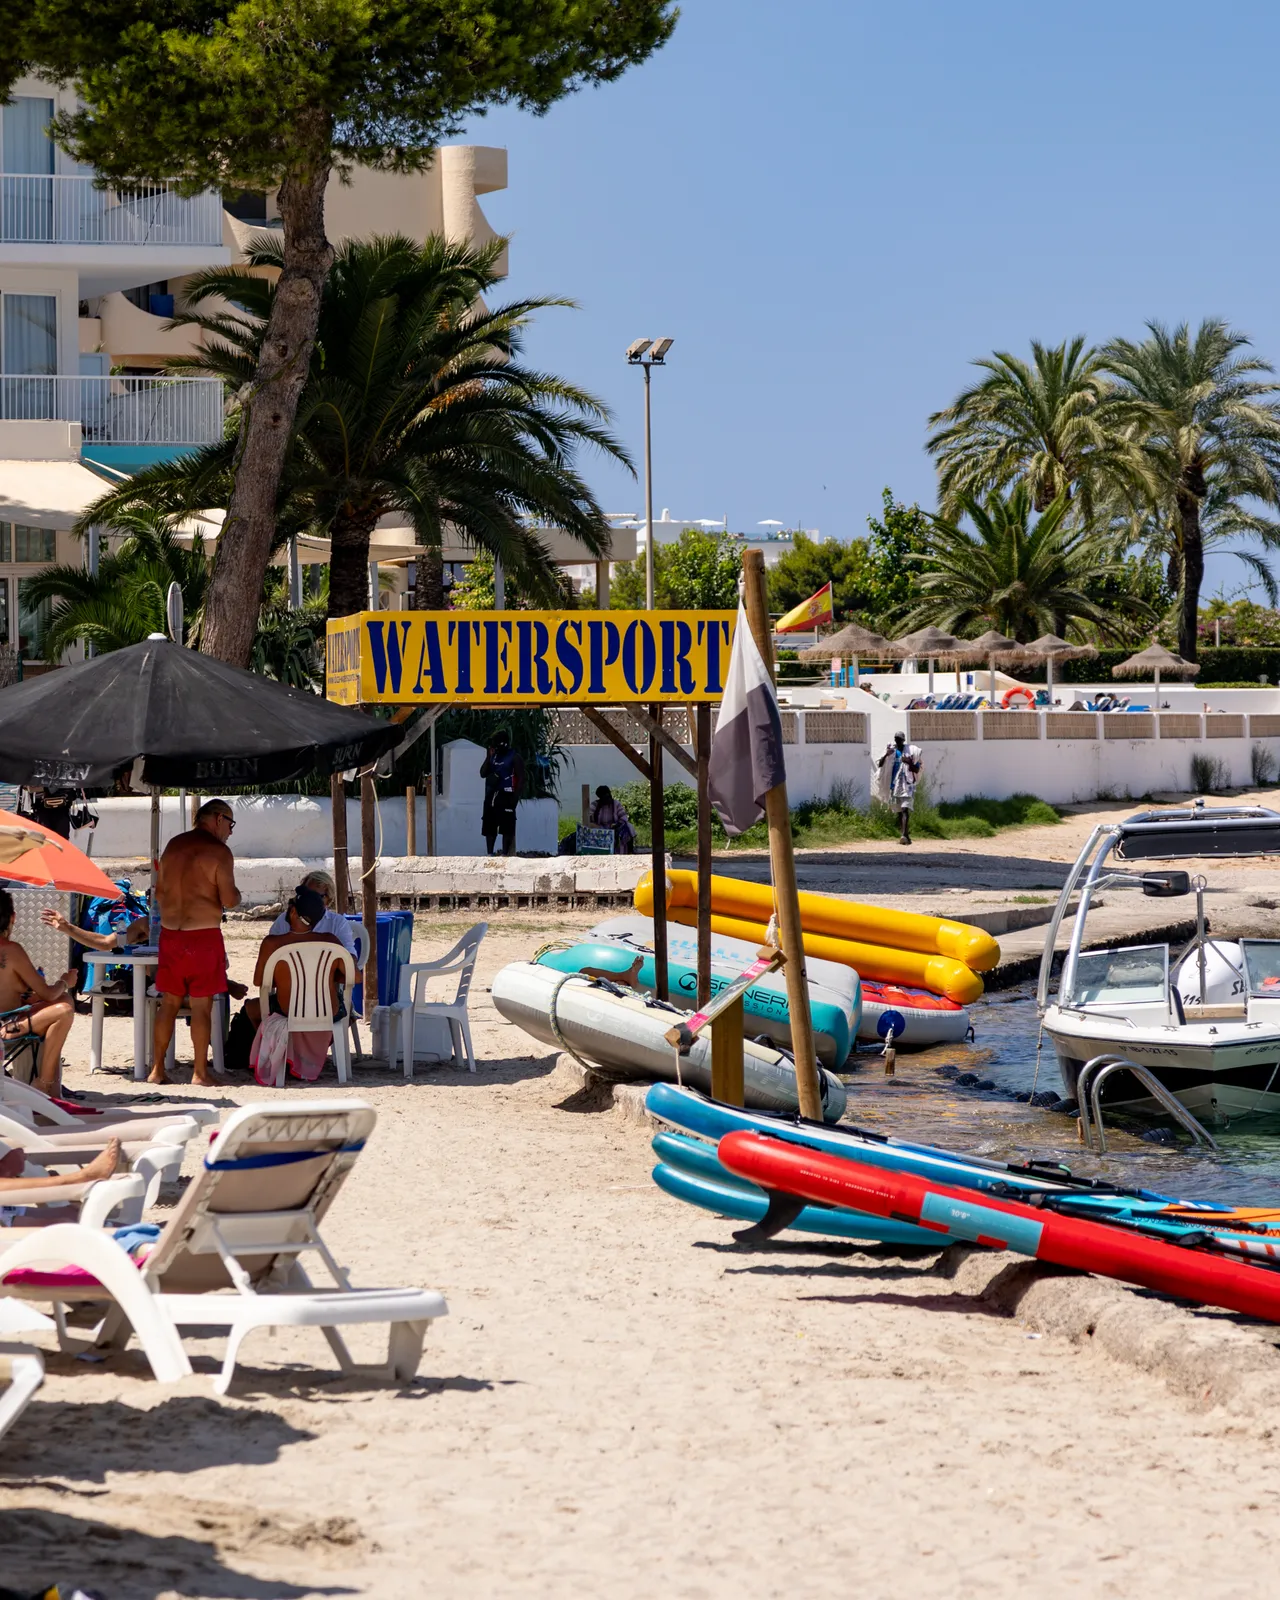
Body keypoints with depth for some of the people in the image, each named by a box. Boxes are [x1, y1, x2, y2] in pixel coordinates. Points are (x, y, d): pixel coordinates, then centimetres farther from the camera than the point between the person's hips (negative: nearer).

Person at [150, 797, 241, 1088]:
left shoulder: (173, 846, 10)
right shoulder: (219, 851, -10)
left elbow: (159, 890, 19)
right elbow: (229, 900, -14)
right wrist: (236, 893, 8)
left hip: (169, 932, 6)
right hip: (203, 935, -6)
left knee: (169, 1002, 13)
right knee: (201, 1005, 0)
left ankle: (157, 1069, 15)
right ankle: (200, 1073, 3)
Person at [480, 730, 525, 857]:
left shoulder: (514, 758, -4)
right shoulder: (493, 757, 17)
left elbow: (521, 779, -8)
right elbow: (483, 774, 11)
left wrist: (515, 798, -17)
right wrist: (489, 757, 1)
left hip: (506, 796, -7)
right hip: (491, 795, 7)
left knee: (507, 827, -9)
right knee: (489, 826, 7)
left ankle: (505, 855, -7)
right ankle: (490, 854, 13)